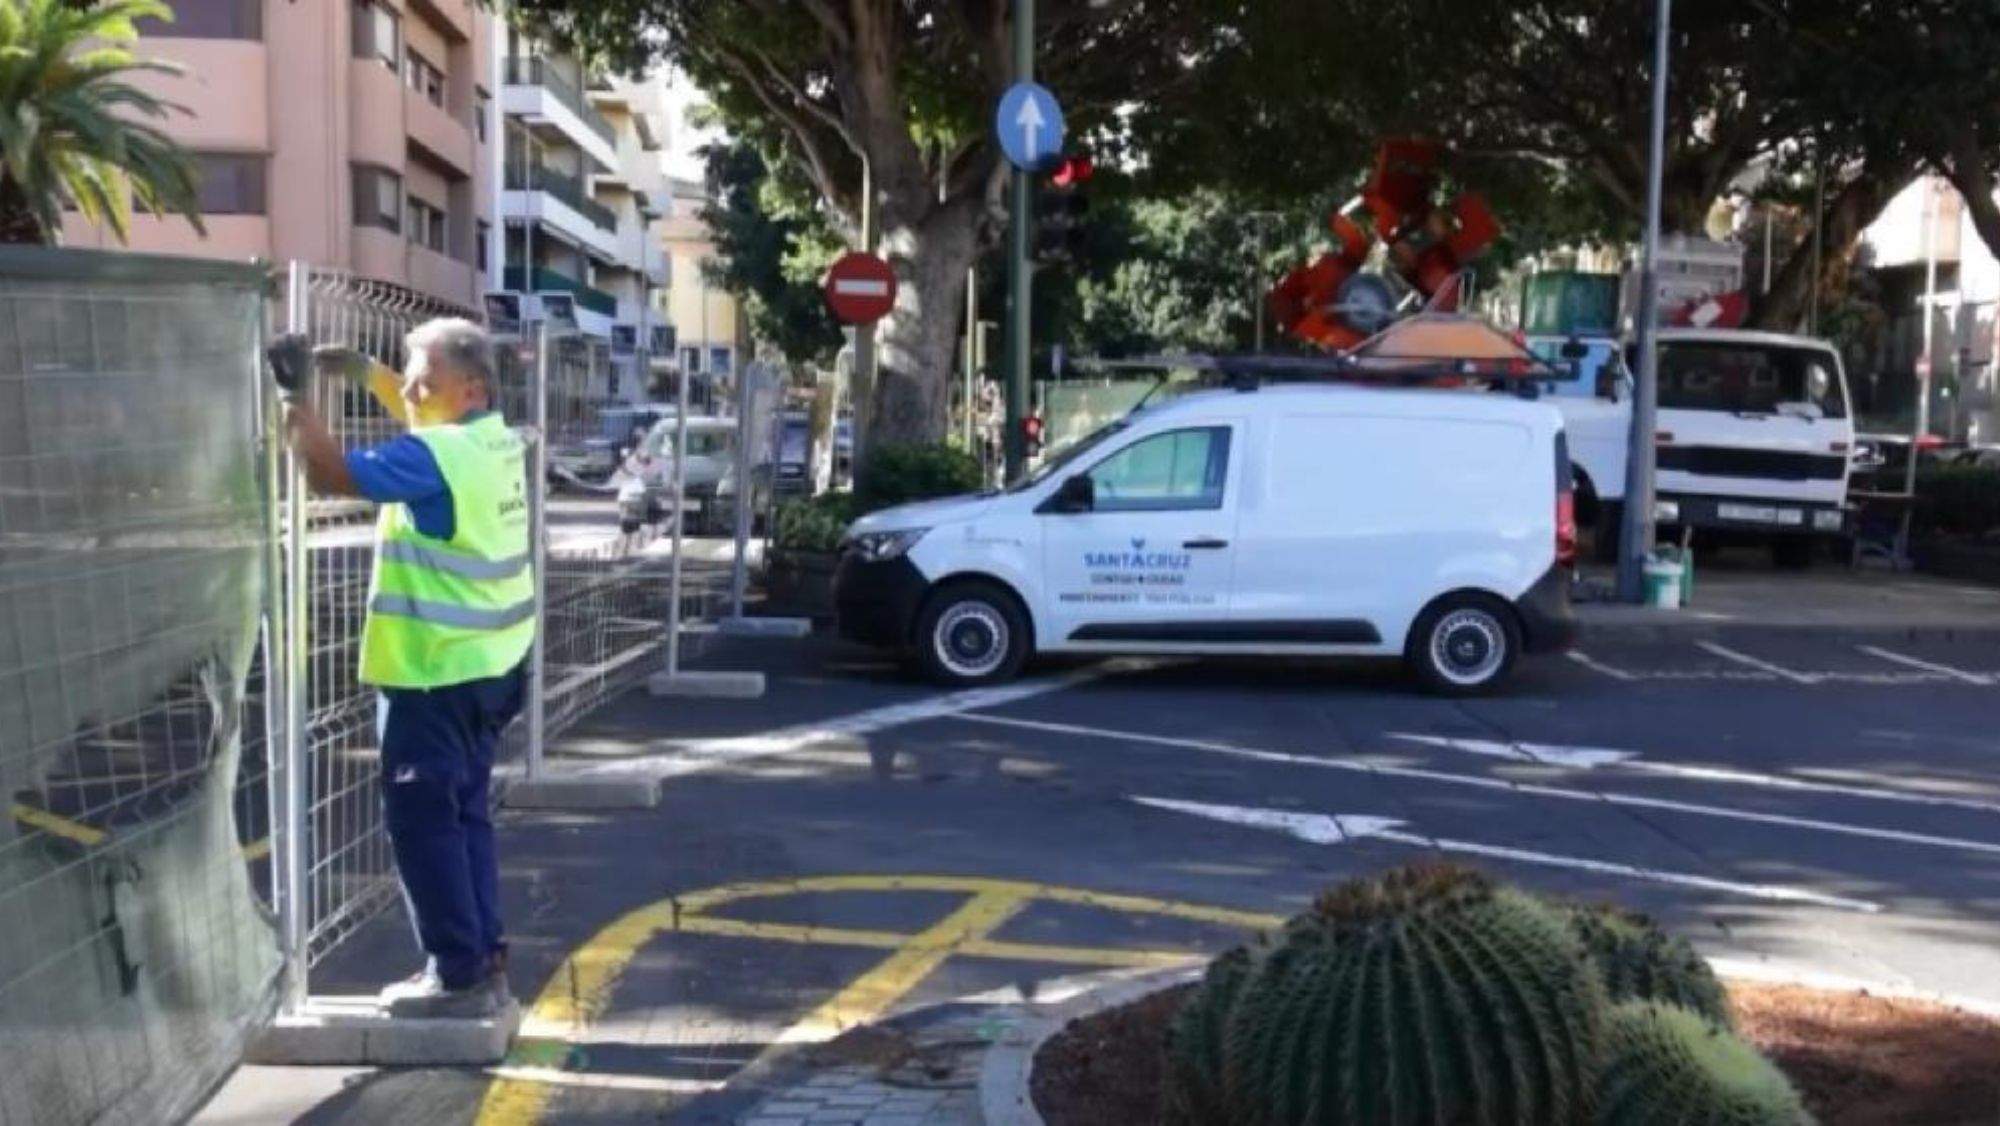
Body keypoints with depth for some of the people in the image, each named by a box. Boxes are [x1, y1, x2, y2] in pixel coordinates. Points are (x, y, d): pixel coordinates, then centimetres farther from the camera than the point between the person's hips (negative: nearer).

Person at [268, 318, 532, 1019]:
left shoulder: (437, 455, -20)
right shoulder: (495, 440, 7)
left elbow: (330, 475, -23)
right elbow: (425, 409, 27)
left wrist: (295, 394, -16)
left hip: (438, 672, -9)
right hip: (486, 664, 9)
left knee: (422, 818, -1)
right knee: (463, 813, 15)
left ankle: (459, 975, 2)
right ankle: (483, 961, 20)